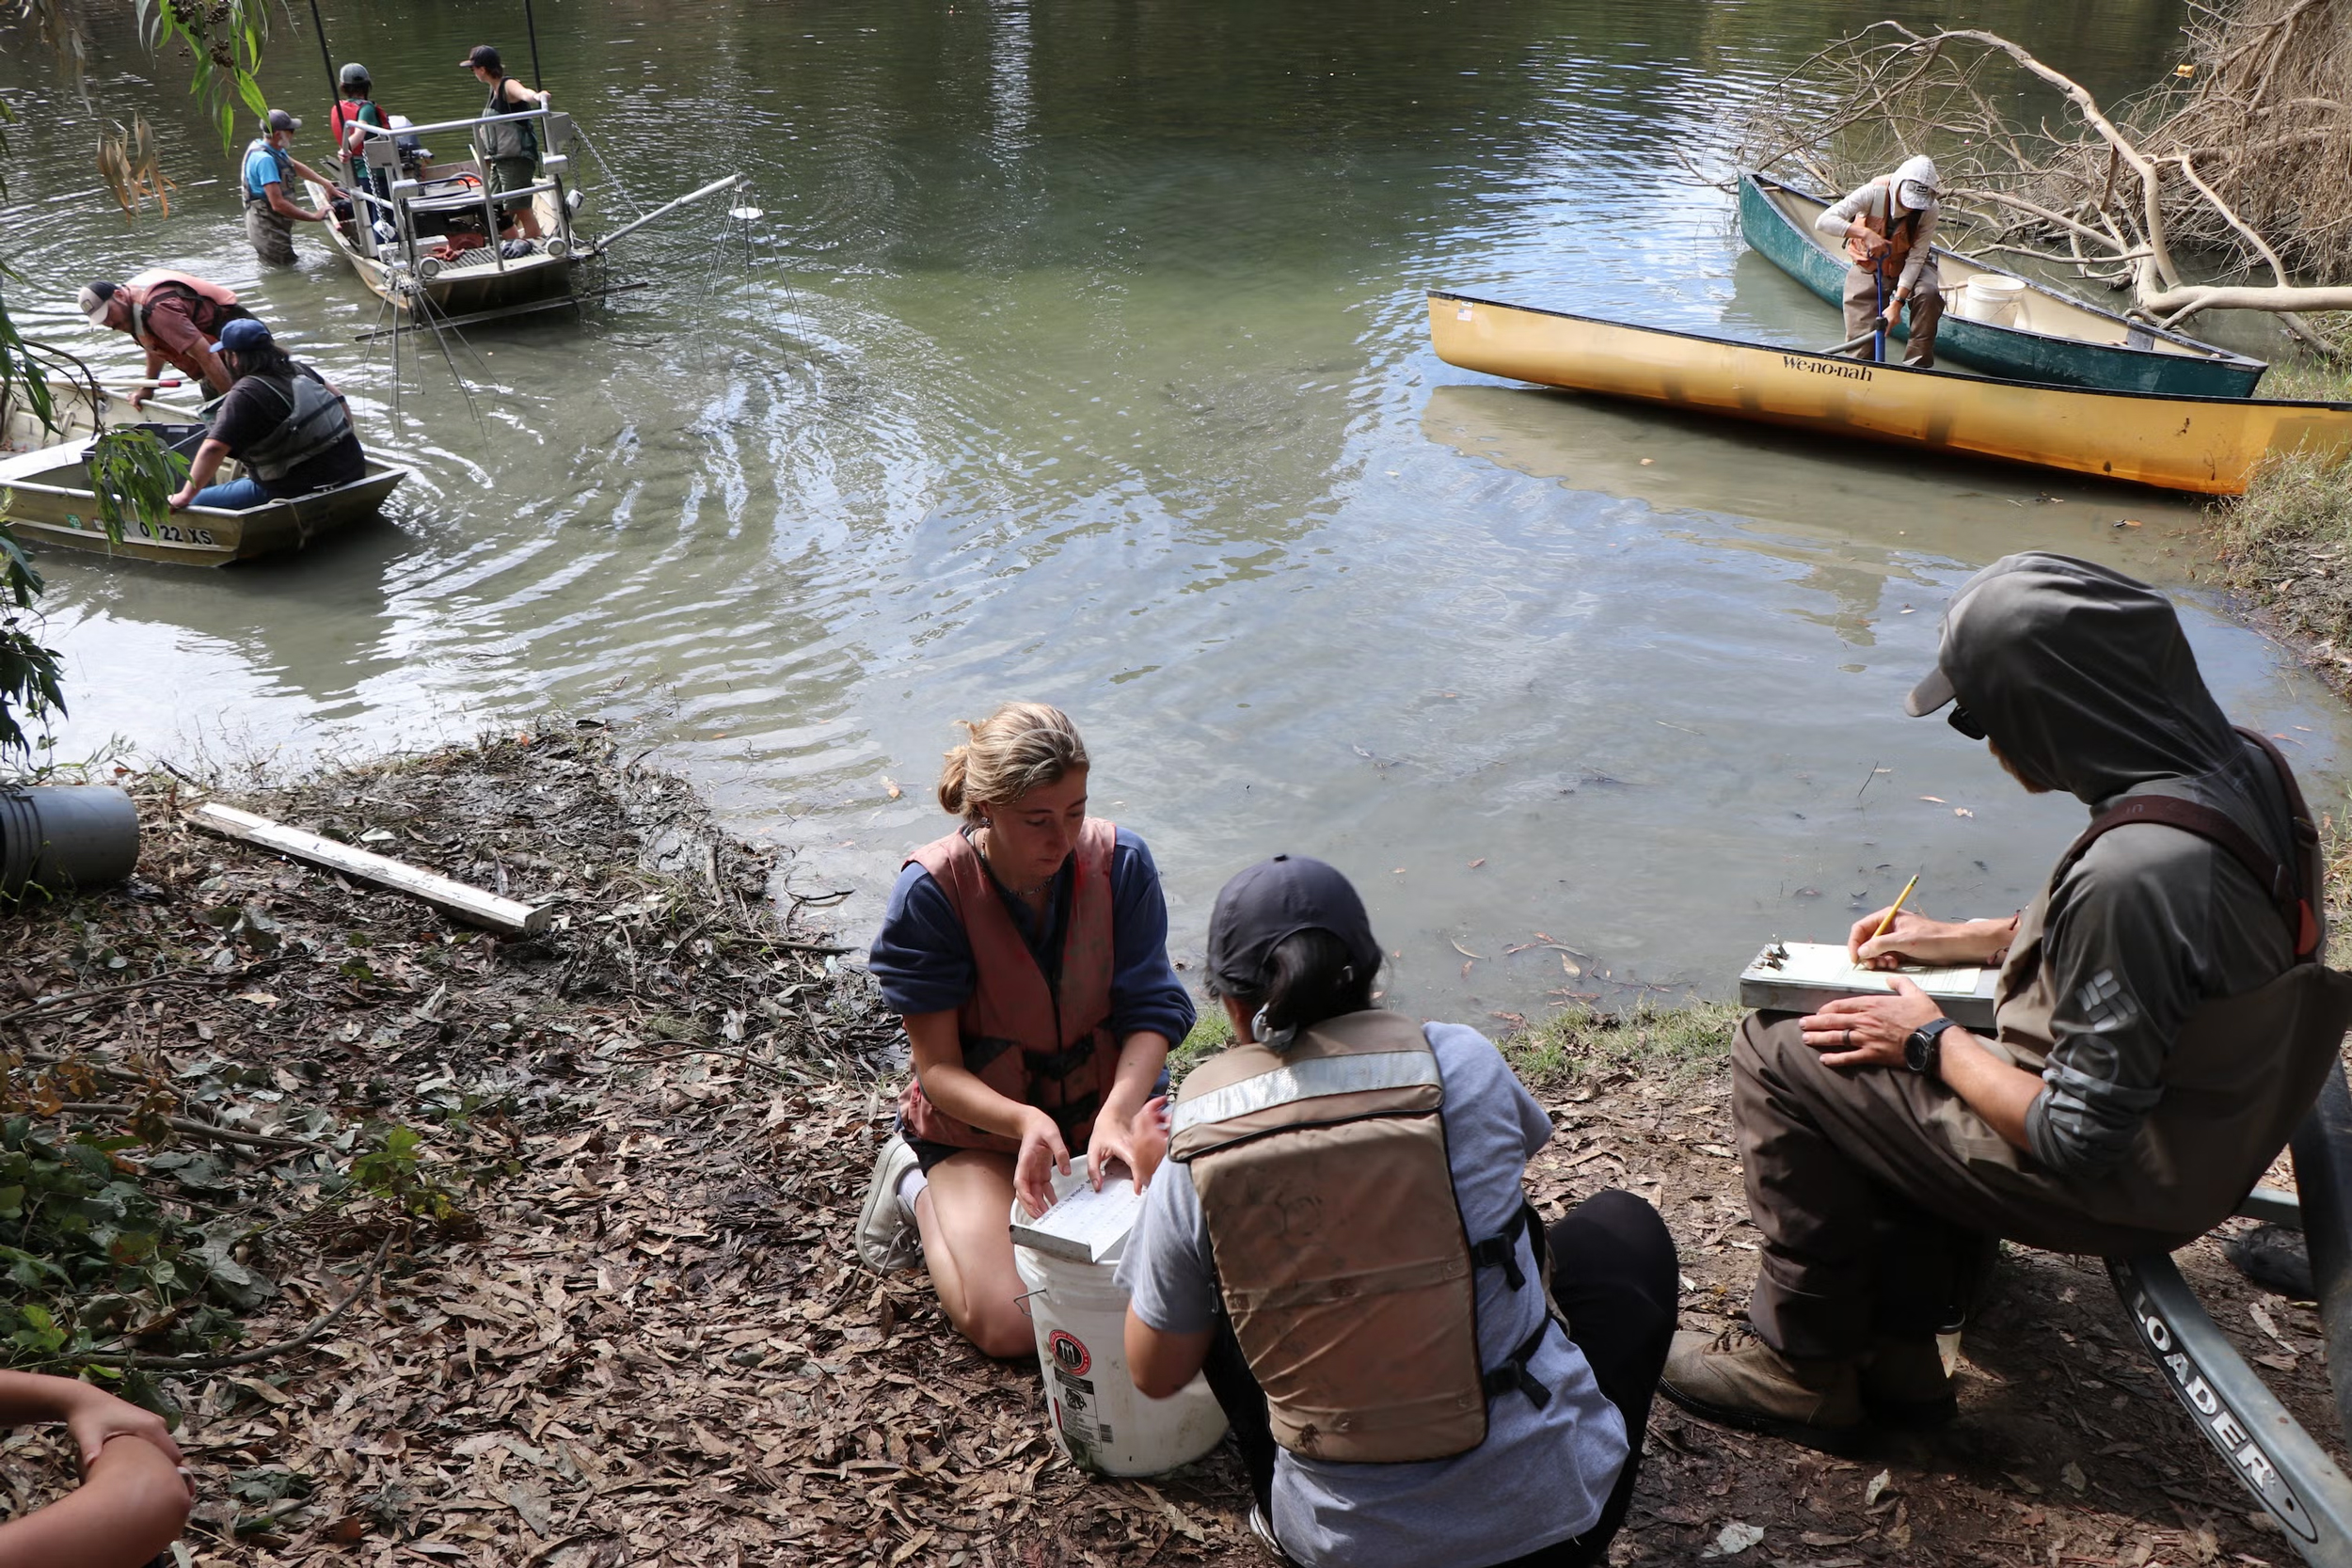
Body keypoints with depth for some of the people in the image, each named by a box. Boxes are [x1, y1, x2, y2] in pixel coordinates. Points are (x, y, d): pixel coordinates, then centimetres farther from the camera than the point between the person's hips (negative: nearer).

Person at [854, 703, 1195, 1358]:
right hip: (978, 1122, -2)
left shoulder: (1119, 861, -15)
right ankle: (918, 1188, 10)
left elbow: (1149, 1012, -12)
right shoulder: (931, 890, -22)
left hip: (1100, 1103, 3)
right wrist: (1026, 1123, -36)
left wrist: (1117, 1114, -32)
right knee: (1011, 1324, -19)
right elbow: (938, 1068, -17)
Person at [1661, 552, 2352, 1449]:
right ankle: (1895, 1349, 25)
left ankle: (1804, 1365, 12)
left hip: (2124, 1193, -9)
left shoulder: (2135, 872, -35)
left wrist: (1930, 1042, -12)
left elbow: (2079, 1139, -27)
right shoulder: (2240, 764, -7)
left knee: (1776, 1056, -3)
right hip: (2210, 1124, 9)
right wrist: (1967, 940, 13)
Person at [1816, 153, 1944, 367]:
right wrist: (1865, 233, -42)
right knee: (1861, 347, -11)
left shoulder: (1929, 209, -21)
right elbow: (1823, 221, -31)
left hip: (1908, 266, 1)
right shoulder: (1875, 193, -26)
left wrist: (1897, 302, -31)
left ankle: (1918, 364, -20)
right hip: (1868, 268, -1)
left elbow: (1916, 258, -22)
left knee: (1928, 293, -33)